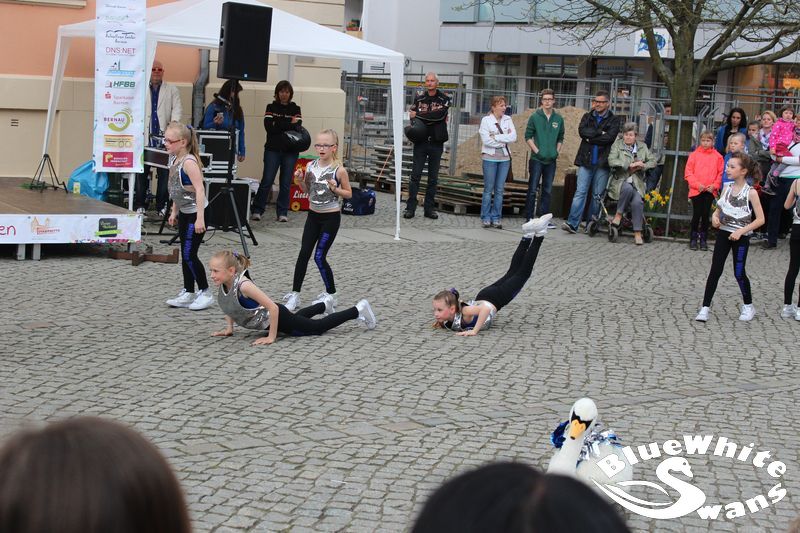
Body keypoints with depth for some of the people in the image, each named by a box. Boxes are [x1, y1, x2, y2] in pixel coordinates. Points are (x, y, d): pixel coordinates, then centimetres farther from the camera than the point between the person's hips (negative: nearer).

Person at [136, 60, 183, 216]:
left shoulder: (172, 90, 13)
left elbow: (177, 108, 3)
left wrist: (174, 122, -17)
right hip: (144, 137, 0)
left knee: (164, 173, -1)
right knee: (142, 171, -1)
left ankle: (162, 205, 5)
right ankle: (139, 205, 6)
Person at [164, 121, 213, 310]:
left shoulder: (189, 161, -21)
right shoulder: (174, 159, 7)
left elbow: (199, 189, -25)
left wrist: (200, 218, -29)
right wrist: (174, 211, 20)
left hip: (195, 213, -9)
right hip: (184, 212, 9)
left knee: (189, 254, -7)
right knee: (185, 254, 12)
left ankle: (205, 293, 4)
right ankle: (188, 293, 20)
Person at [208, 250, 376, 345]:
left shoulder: (243, 285, -37)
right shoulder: (222, 284, -14)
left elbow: (273, 307, -36)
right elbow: (228, 304, 10)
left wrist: (271, 337, -33)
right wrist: (229, 328, 2)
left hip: (277, 317, -8)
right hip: (262, 318, 8)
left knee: (318, 327, 9)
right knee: (295, 318, 37)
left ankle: (358, 310, 23)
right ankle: (324, 304, 61)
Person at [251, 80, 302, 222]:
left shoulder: (295, 109, 10)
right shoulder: (271, 107, 8)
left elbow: (298, 128, -4)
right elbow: (269, 126, -7)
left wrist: (278, 125, -12)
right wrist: (289, 124, -8)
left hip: (290, 151, 1)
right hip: (273, 149, -1)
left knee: (286, 183, 0)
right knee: (267, 181, -5)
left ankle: (282, 212, 7)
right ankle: (257, 211, 1)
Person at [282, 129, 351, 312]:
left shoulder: (339, 170, -13)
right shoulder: (311, 166, -1)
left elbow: (349, 193, -4)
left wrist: (335, 189, -22)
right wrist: (300, 180, -7)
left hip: (331, 217, -5)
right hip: (313, 215, 5)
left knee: (319, 257, -3)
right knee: (304, 254, 1)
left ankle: (331, 294, 16)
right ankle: (295, 294, 6)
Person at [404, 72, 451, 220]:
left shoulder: (444, 99, 2)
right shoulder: (419, 99, 9)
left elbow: (439, 114, -15)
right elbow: (412, 116, 2)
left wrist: (418, 116, -13)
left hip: (436, 143, 0)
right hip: (421, 142, 0)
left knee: (433, 177, 5)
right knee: (415, 175, -4)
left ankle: (429, 208, 11)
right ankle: (410, 208, -2)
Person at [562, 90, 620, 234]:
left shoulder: (613, 120, 6)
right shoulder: (587, 117, 13)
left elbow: (609, 137, -11)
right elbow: (582, 131, -5)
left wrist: (591, 138, -6)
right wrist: (600, 132, -9)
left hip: (602, 163, -1)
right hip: (586, 161, 1)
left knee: (598, 195, 2)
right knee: (580, 192, -6)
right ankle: (572, 223, -12)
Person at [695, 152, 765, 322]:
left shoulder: (750, 192, -12)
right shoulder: (726, 188, 2)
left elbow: (760, 219, -12)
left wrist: (741, 231, -19)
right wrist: (714, 217, -9)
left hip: (741, 237, -4)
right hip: (723, 233, 4)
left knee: (739, 273, 3)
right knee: (715, 270, 0)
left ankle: (748, 306, 24)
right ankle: (705, 307, 2)